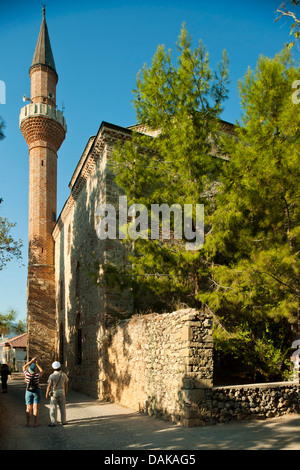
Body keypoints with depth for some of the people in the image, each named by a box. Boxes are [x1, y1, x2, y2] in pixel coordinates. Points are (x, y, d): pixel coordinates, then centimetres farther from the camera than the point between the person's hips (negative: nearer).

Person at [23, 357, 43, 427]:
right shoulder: (37, 375, -14)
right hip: (36, 391, -1)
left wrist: (31, 361, 8)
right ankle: (36, 423, 2)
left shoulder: (27, 374, -12)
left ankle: (28, 423, 7)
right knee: (35, 408, 2)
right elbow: (41, 371, 9)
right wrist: (36, 364, 10)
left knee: (28, 408, 7)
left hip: (28, 392, 1)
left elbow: (24, 367, 8)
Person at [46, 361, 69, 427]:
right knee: (62, 407, 12)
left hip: (54, 393, -3)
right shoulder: (63, 375, -5)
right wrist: (66, 392, 13)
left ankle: (53, 422, 4)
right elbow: (66, 384, 2)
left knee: (53, 408, 3)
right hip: (62, 393, 3)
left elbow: (49, 386, -15)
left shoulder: (52, 376, -16)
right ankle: (63, 421, 18)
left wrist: (46, 394, -4)